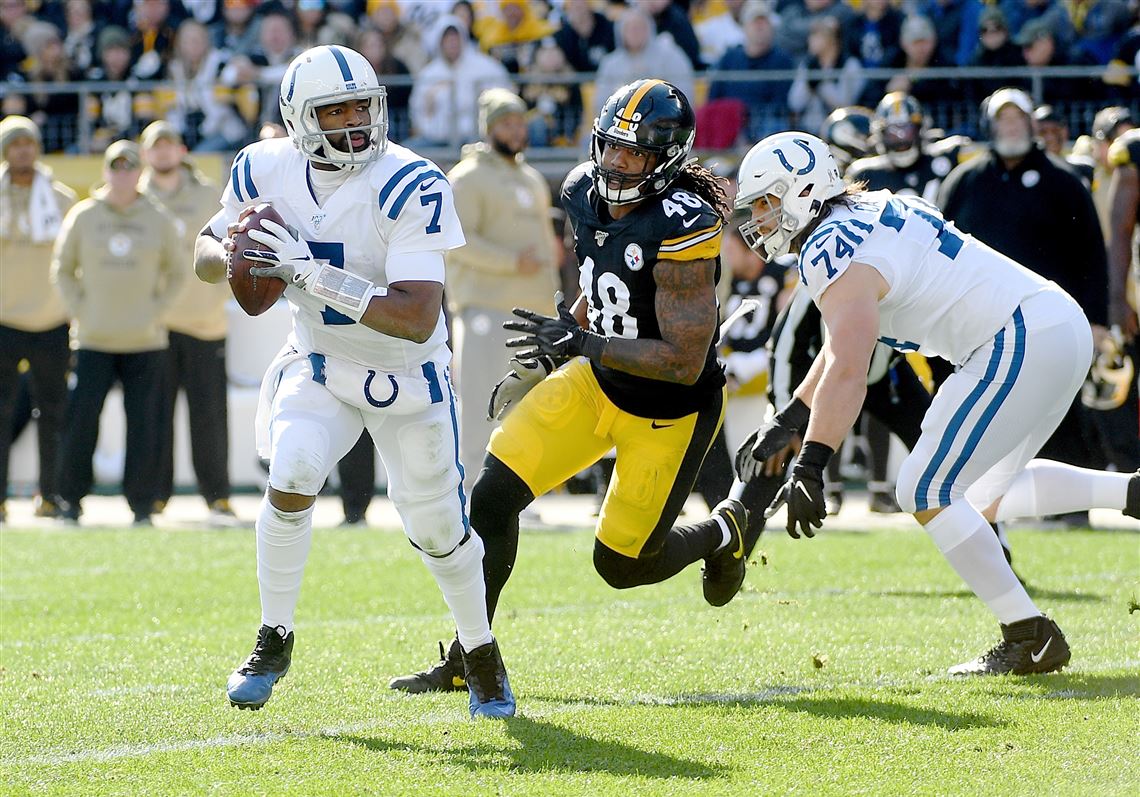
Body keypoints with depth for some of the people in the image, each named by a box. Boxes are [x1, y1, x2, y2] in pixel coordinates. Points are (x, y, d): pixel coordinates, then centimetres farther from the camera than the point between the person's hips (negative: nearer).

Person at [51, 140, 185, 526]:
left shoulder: (159, 220, 6)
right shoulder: (82, 216, 4)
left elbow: (177, 273, 14)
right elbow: (62, 269, 11)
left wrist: (156, 311, 2)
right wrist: (78, 310, -1)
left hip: (145, 343, 1)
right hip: (93, 341, 0)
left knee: (144, 426, -1)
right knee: (80, 421, -6)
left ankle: (142, 505, 6)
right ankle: (69, 501, 4)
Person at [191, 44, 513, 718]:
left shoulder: (411, 187, -29)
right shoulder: (267, 171, -13)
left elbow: (418, 318, -35)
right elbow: (206, 255, 4)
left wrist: (312, 273, -41)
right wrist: (231, 254, -22)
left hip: (407, 377, -2)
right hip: (319, 365, 2)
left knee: (438, 528, 7)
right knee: (291, 479, -23)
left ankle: (482, 655, 34)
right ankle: (275, 641, -3)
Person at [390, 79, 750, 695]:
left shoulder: (682, 226, -29)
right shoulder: (586, 193, -5)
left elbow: (685, 361, -29)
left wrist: (580, 343, -33)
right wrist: (543, 366, 12)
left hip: (671, 410, -6)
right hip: (599, 382, 6)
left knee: (622, 565, 2)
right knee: (492, 496, -8)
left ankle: (722, 534, 35)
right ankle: (465, 660, 6)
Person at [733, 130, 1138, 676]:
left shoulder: (835, 255, -13)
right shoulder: (866, 217, 18)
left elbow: (847, 373, -26)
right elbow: (845, 343, 29)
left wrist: (808, 468, -30)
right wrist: (789, 420, 34)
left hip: (1022, 343, -10)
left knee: (926, 492, -5)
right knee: (984, 495, 22)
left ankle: (1030, 638, -3)